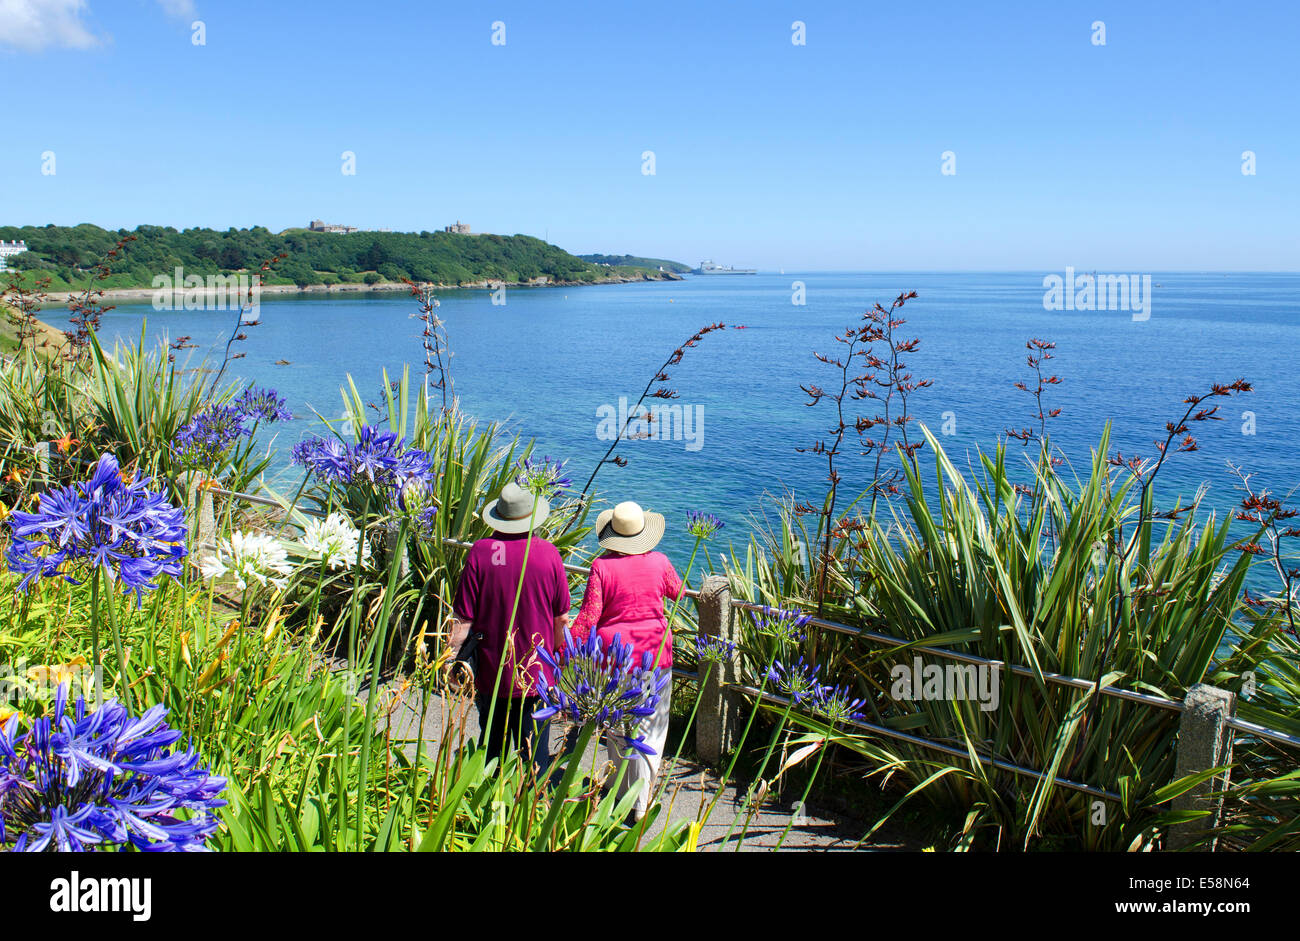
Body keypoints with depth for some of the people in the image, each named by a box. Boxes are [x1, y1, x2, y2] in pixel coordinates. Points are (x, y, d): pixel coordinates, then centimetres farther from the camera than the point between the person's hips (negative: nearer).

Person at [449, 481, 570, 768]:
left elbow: (463, 619, -11)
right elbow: (561, 619, 1)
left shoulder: (481, 552, -13)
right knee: (535, 755, 11)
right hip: (537, 677, 0)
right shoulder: (548, 553, -9)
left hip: (492, 675, 0)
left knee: (491, 747, 17)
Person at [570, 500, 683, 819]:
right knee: (650, 728, 9)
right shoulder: (659, 562, -5)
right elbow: (677, 592, 15)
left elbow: (589, 614, -13)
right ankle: (640, 804, 13)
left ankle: (623, 791, 32)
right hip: (654, 653, 1)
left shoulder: (602, 566, -11)